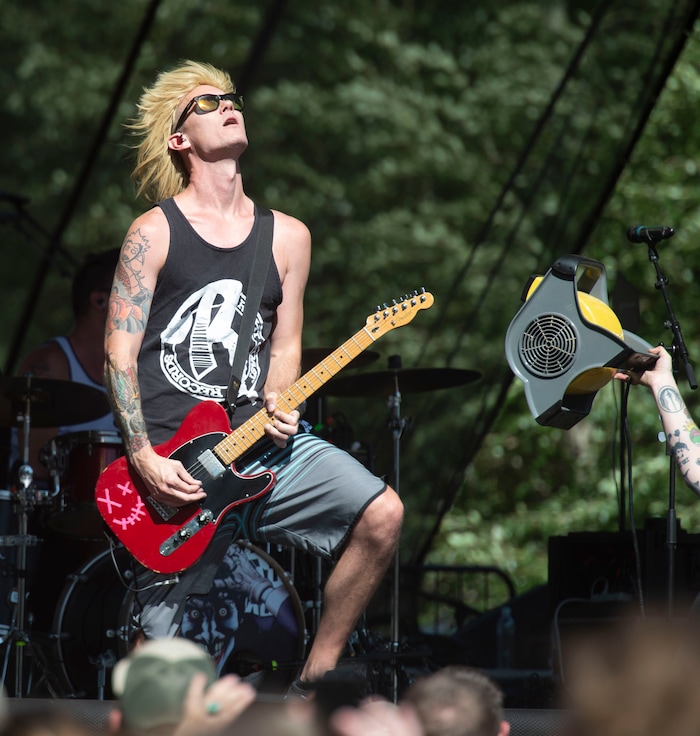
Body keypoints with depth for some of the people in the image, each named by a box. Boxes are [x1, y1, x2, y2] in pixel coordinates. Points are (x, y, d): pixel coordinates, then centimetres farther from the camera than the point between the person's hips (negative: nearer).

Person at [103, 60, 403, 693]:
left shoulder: (287, 237, 12)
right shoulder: (155, 232, 0)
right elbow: (119, 356, -2)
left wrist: (276, 404, -6)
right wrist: (144, 459, -11)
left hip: (262, 441, 4)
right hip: (172, 459, -3)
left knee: (381, 515, -19)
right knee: (157, 654, -7)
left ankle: (314, 682, -6)